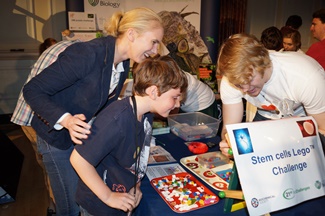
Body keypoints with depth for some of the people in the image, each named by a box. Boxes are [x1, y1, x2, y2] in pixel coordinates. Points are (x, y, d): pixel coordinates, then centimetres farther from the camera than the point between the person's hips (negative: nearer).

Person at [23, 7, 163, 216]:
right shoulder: (86, 54, -30)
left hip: (86, 134, 7)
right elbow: (33, 90, -25)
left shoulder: (123, 63, -4)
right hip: (58, 136, -7)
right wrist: (66, 120, -38)